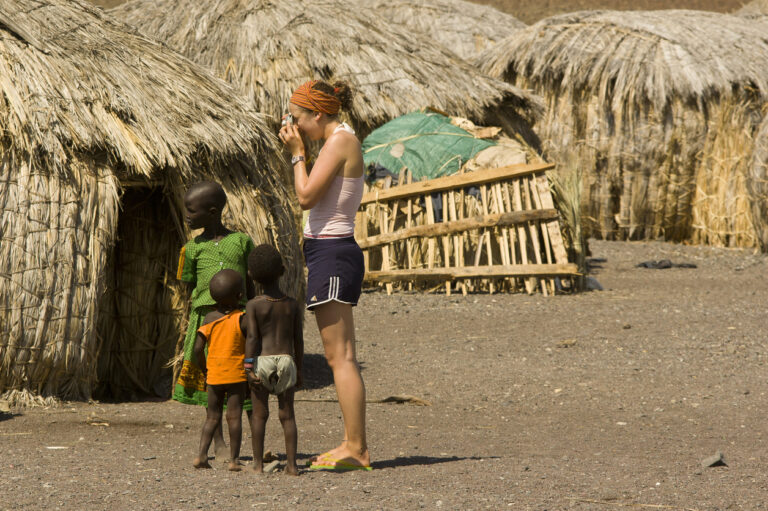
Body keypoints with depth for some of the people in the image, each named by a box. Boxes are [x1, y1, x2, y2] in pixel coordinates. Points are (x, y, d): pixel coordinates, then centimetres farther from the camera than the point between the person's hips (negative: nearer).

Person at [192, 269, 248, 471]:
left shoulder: (209, 318, 1)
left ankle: (202, 453, 0)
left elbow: (197, 349, -1)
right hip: (236, 374, -3)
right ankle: (234, 459, 1)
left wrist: (204, 371, 12)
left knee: (212, 416, 12)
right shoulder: (242, 319, -9)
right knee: (234, 416, 1)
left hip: (214, 374, 3)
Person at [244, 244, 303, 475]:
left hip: (262, 361, -2)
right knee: (287, 415, 5)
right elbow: (298, 340, 7)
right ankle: (292, 463, 1)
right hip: (286, 360, 2)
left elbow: (252, 337, -10)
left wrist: (248, 368, -10)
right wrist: (299, 370, 15)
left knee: (259, 414, 4)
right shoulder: (293, 305, 5)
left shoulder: (254, 305, -3)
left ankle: (258, 463, 4)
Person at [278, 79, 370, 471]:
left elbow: (306, 196, -18)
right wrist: (299, 151, 11)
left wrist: (297, 153, -7)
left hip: (331, 254, -10)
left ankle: (355, 449, -11)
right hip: (334, 251, 10)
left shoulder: (339, 142, -13)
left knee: (339, 355, -10)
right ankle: (354, 446, 11)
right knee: (342, 356, 10)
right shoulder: (342, 141, 16)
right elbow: (316, 197, 17)